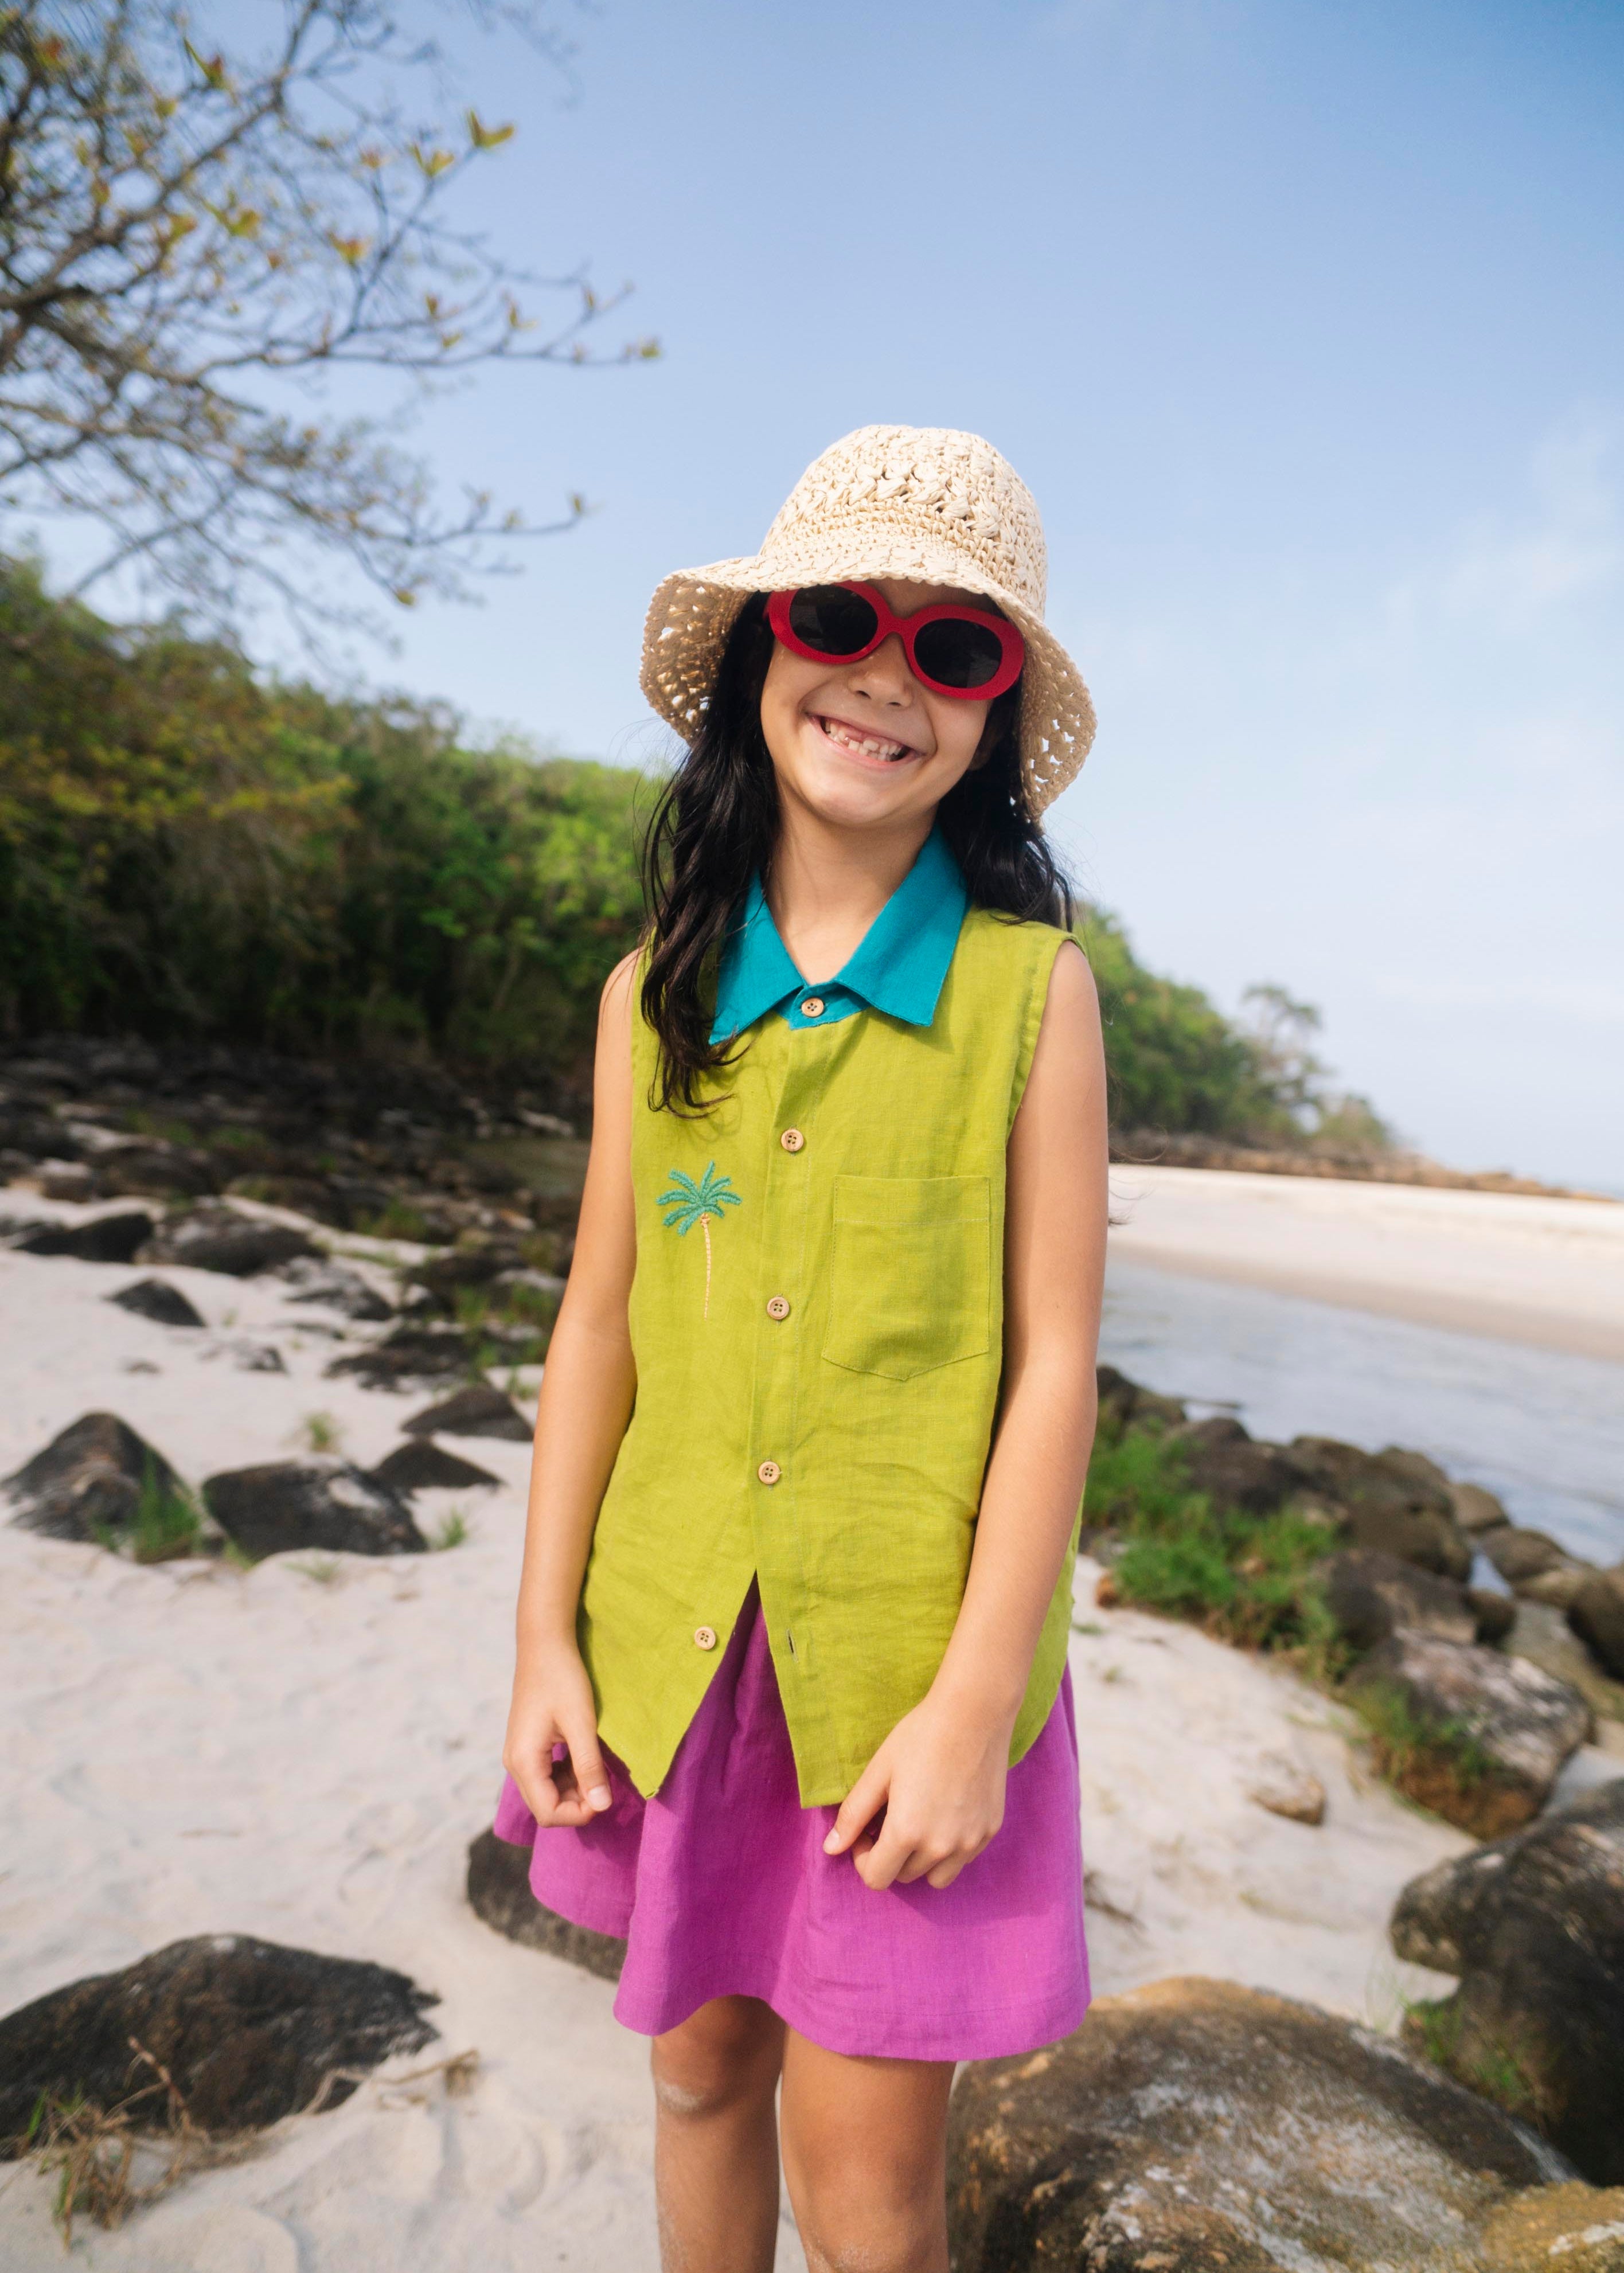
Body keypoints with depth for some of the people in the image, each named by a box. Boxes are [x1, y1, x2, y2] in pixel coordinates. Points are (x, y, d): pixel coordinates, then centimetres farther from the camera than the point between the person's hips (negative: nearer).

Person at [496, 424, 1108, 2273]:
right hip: (673, 1636, 3)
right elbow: (599, 1322, 3)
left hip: (909, 1654, -3)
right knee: (703, 2067, 22)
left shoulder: (1032, 987, -8)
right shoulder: (656, 992, 2)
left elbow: (1053, 1361, -9)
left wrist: (975, 1705, -11)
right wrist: (545, 1638, 3)